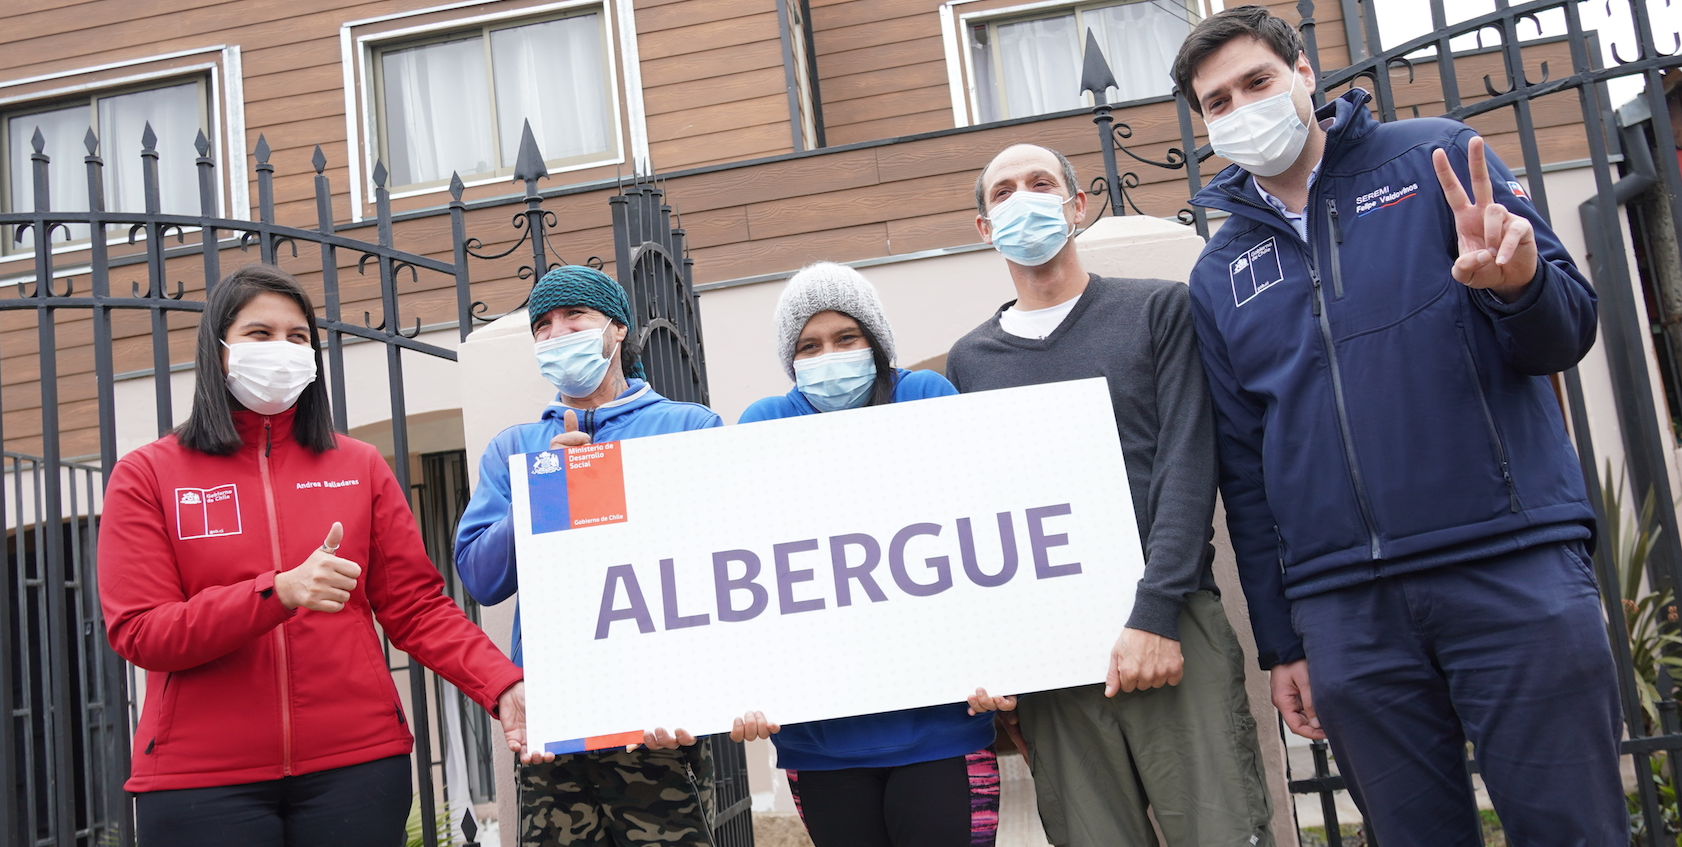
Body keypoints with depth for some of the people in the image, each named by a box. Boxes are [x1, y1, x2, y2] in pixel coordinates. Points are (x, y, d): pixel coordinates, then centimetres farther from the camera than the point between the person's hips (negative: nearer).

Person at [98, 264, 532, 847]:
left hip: (356, 764, 2)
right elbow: (139, 633, -6)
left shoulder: (360, 467, 8)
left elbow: (418, 607, 4)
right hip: (201, 778, -1)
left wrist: (503, 687, -12)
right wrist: (279, 592, -21)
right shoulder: (147, 476, 3)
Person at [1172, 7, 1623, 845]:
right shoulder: (1219, 274, 11)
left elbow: (1568, 331, 2)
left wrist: (1518, 285, -22)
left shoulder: (1435, 158, 6)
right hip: (1344, 612, 2)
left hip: (1515, 566, -2)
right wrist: (1280, 642, 11)